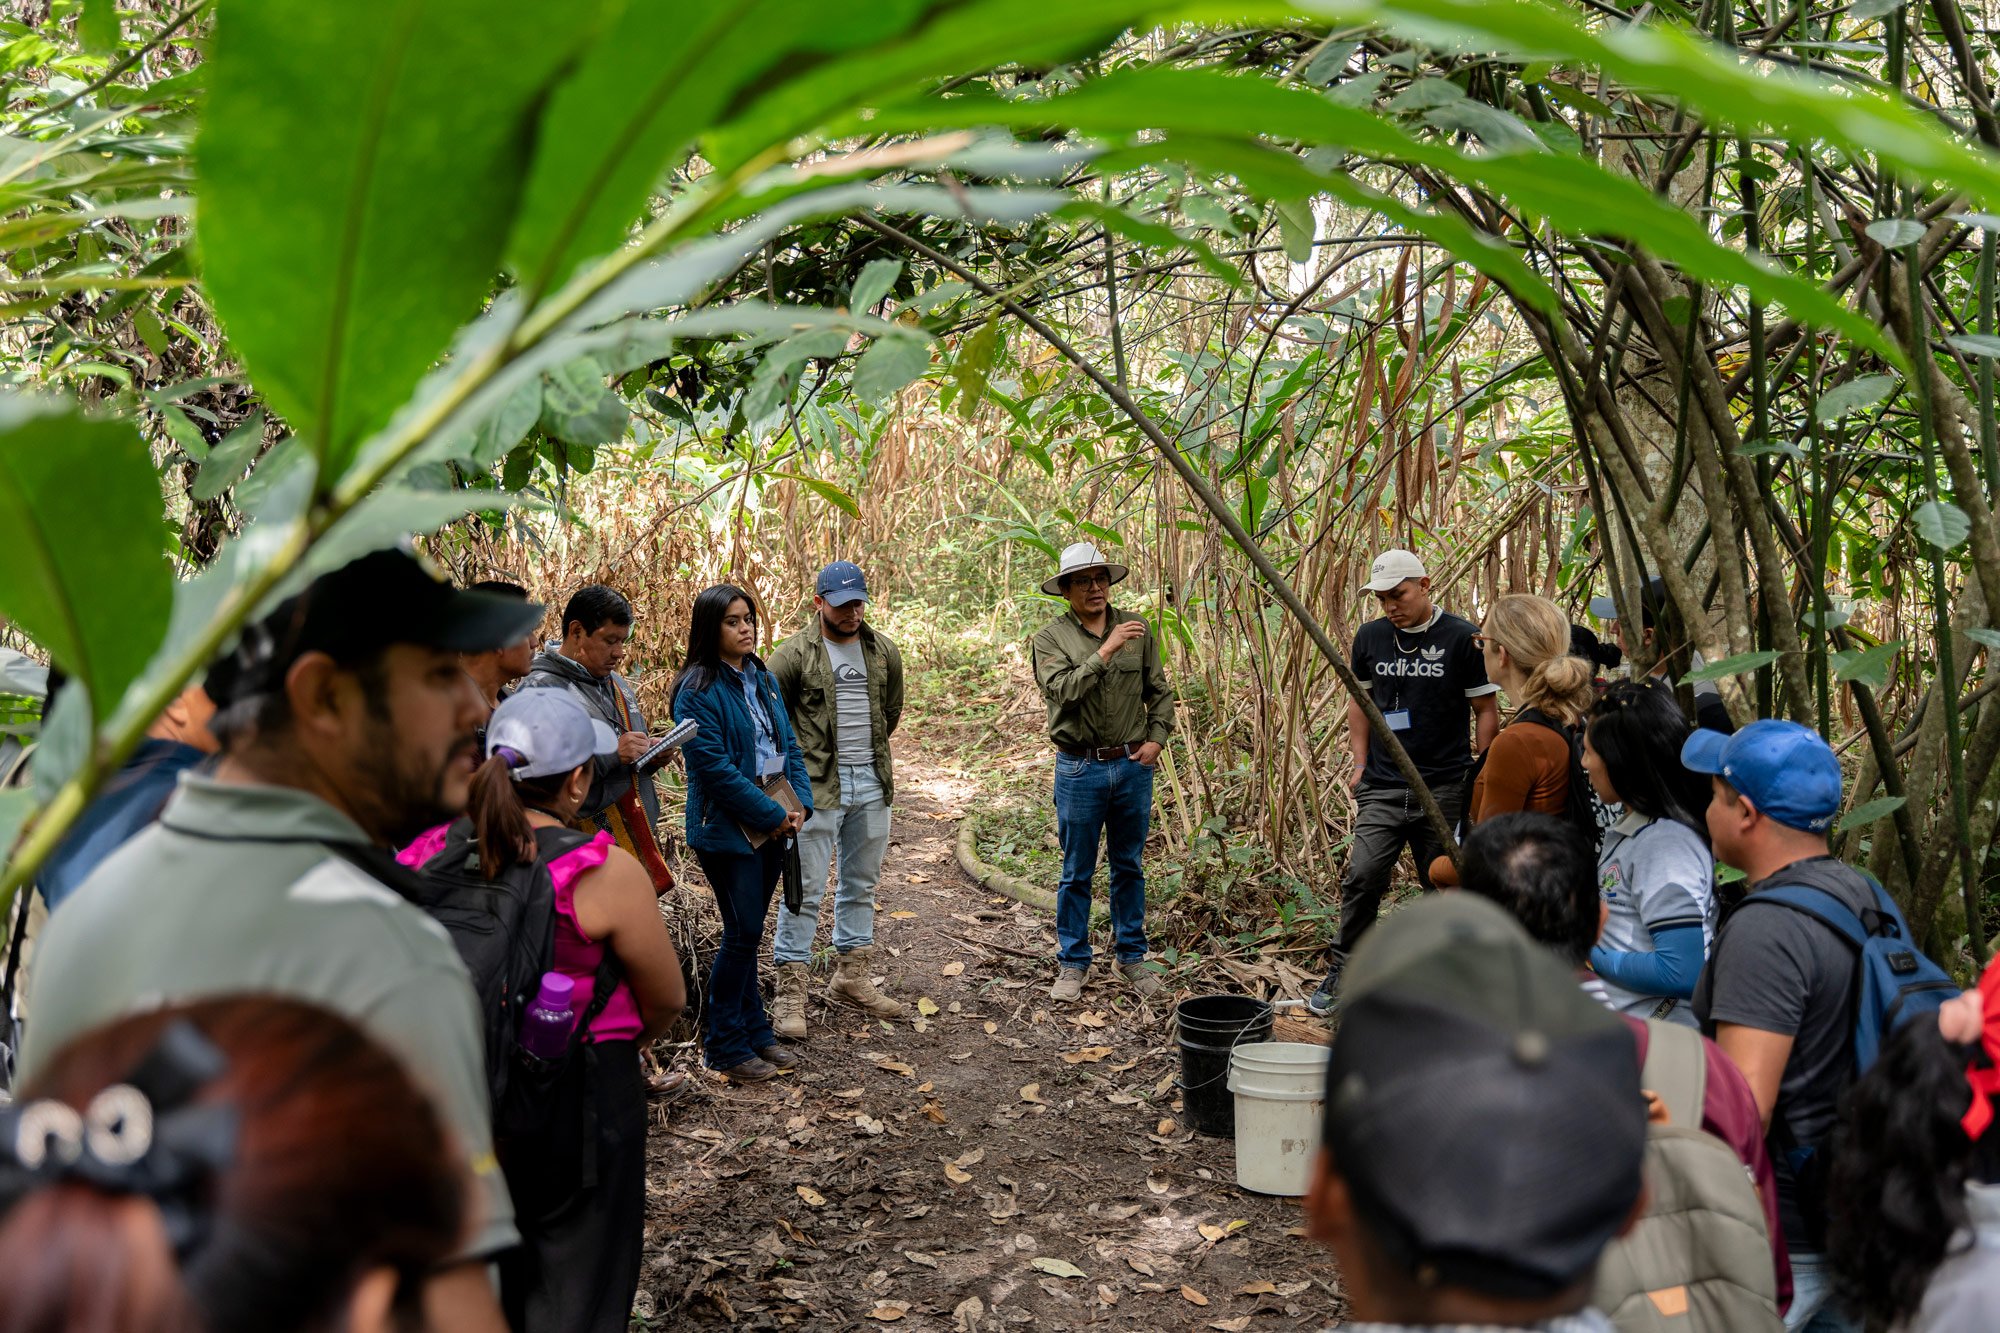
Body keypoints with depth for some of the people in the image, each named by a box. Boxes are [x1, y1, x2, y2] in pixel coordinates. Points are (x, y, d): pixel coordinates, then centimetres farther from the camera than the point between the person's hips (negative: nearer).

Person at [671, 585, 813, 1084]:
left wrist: (800, 802, -1)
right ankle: (724, 1046, 9)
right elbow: (714, 766, -19)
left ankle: (754, 1033, 24)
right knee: (743, 932, -4)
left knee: (747, 933, 15)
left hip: (773, 824, 7)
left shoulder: (762, 679, 12)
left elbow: (788, 744, 14)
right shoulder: (698, 690, -13)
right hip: (728, 829, -7)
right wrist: (773, 814, -15)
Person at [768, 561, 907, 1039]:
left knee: (861, 884, 15)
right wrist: (800, 761, 4)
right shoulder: (794, 654, -8)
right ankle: (790, 991, 1)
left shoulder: (884, 651, 6)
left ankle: (852, 976, 29)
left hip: (871, 784, 5)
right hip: (816, 785, -5)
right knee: (805, 889, -4)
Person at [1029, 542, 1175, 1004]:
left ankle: (1130, 957, 25)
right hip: (1080, 769, -3)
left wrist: (1157, 738, -2)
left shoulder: (1136, 629, 4)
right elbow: (1062, 690, -22)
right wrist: (1106, 650, -24)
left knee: (1129, 866, 13)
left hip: (1133, 765, 3)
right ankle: (1073, 963, 17)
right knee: (1077, 873, 5)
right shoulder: (1051, 638, -5)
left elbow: (1160, 692, 11)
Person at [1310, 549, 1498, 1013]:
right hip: (1382, 787, 3)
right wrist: (1361, 763, 11)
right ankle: (1341, 974, 7)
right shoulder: (1370, 637, 7)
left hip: (1445, 788, -2)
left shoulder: (1462, 638, -5)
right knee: (1361, 878, -6)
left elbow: (1486, 711, 0)